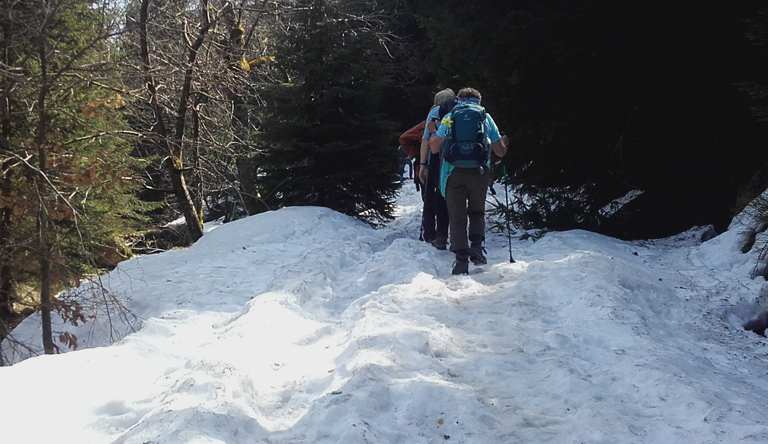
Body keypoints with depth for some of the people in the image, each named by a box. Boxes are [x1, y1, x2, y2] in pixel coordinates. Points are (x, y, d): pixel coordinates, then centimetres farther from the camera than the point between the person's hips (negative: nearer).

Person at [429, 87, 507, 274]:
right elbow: (500, 151, 12)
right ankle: (476, 248, 1)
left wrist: (432, 133, 23)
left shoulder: (450, 117, 7)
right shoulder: (485, 117, 11)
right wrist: (504, 143, 35)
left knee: (457, 217, 4)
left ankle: (461, 259, -6)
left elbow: (434, 148, 2)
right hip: (480, 172, 1)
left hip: (454, 172, -1)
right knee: (477, 212, 20)